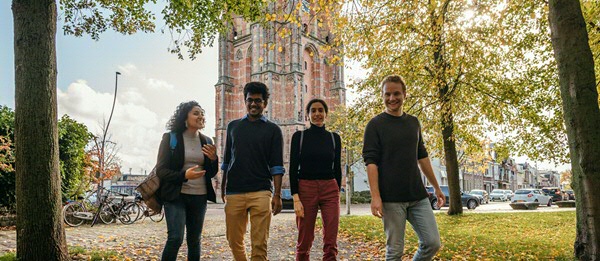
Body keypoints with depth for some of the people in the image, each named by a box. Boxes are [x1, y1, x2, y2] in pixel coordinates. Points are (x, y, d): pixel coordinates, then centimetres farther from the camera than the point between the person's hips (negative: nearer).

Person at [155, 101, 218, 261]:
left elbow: (211, 174, 11)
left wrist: (213, 159, -10)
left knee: (194, 240, 10)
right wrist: (184, 175, -23)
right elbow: (160, 170, -7)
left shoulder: (206, 141, 9)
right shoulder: (170, 138, -3)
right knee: (175, 238, -15)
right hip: (176, 196, -4)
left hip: (199, 197, 4)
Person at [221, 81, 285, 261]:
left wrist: (277, 195, -8)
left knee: (259, 244, -4)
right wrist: (223, 187, 16)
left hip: (261, 193, -3)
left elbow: (276, 166, 0)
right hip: (234, 192, 3)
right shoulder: (233, 126, 14)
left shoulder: (273, 130, 5)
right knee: (234, 241, 10)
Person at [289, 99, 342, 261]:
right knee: (304, 242, 4)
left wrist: (337, 194, 10)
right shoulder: (299, 136, 1)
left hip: (330, 190, 2)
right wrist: (296, 198, -10)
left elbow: (337, 168, 12)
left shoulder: (334, 138, 8)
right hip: (305, 189, -2)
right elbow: (293, 168, -2)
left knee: (331, 243, -1)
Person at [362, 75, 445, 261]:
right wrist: (375, 197, -20)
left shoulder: (413, 122, 12)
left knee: (432, 243, 4)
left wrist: (436, 187, 20)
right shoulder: (375, 125, -5)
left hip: (418, 196, 5)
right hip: (391, 198, -5)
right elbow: (371, 161, -11)